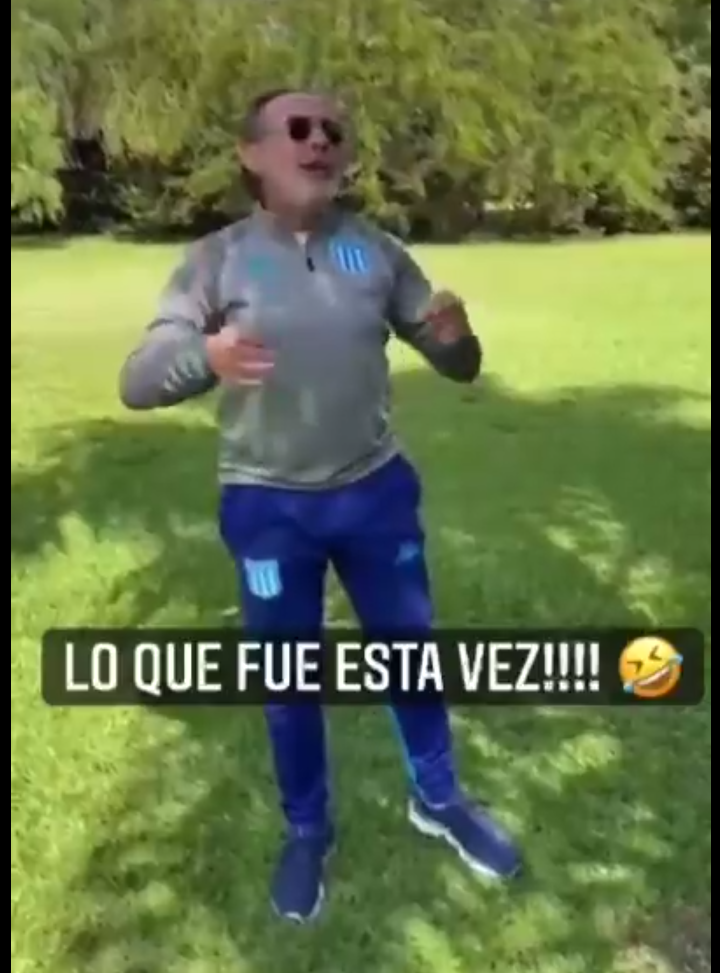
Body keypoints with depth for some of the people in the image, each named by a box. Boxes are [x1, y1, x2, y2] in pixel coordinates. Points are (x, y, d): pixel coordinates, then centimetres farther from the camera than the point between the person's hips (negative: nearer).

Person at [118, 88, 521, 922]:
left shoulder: (377, 251, -2)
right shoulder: (217, 259, -8)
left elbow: (459, 368, 2)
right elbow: (136, 382, -14)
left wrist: (454, 335, -23)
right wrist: (206, 356, -36)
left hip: (377, 490, 2)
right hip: (268, 506, -2)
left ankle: (438, 800, 41)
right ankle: (307, 833, 37)